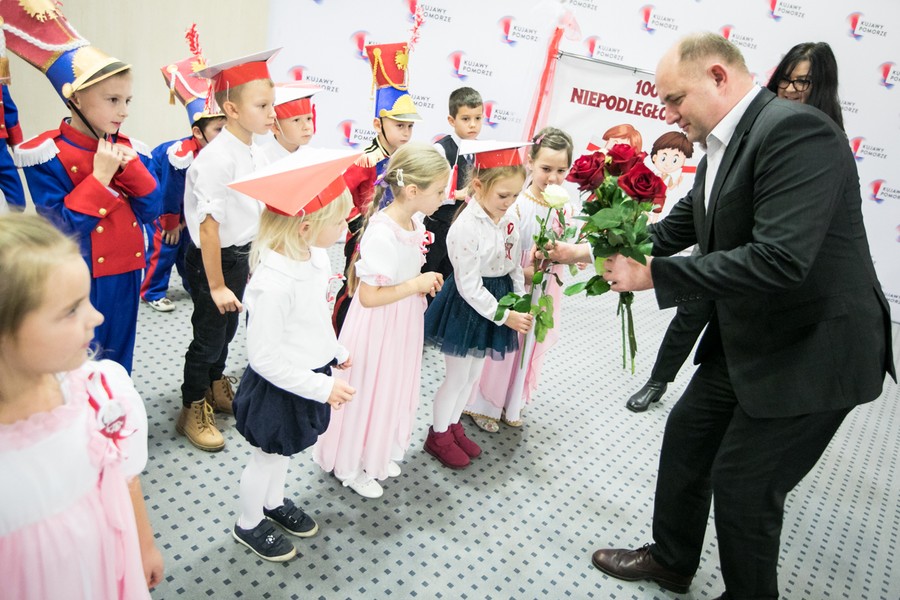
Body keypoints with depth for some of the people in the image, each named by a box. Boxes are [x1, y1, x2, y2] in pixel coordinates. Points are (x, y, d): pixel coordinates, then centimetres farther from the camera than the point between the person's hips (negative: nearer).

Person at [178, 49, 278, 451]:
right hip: (210, 258, -7)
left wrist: (253, 262, 14)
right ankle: (194, 410, 25)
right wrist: (216, 285, -20)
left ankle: (217, 387, 44)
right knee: (209, 334, 5)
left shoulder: (258, 157, 1)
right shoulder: (215, 159, -24)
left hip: (240, 255, 8)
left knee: (228, 327, 21)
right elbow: (209, 227, -24)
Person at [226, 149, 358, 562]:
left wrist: (336, 353, 21)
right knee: (267, 457, 17)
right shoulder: (273, 284, -35)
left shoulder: (317, 257, -8)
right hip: (278, 390, -8)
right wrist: (322, 387, -26)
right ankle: (248, 525, 42)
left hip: (310, 377, 8)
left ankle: (274, 503, 54)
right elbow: (266, 358, -29)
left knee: (283, 451, 29)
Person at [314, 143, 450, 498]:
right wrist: (416, 285, -24)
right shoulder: (381, 234, -30)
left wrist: (424, 280, -3)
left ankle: (376, 455, 46)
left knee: (392, 390, 23)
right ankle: (350, 466, 33)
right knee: (367, 394, 10)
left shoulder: (413, 222, -2)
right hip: (378, 329, -9)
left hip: (402, 327, 9)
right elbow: (368, 296, -30)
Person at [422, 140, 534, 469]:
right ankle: (438, 435, 29)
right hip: (467, 306, -7)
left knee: (474, 374, 20)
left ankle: (453, 426, 40)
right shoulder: (465, 228, -25)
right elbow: (469, 287, -22)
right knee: (458, 377, 7)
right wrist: (504, 315, -21)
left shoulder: (509, 219, -3)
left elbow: (514, 265, 9)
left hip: (496, 300, 7)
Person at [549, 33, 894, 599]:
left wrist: (653, 275, -27)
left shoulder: (795, 129, -24)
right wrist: (588, 250, 11)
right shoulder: (722, 147, 5)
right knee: (686, 435, 18)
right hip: (747, 338, 9)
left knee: (743, 483, 3)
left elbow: (778, 258, -33)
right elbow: (677, 228, 14)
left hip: (814, 349, -9)